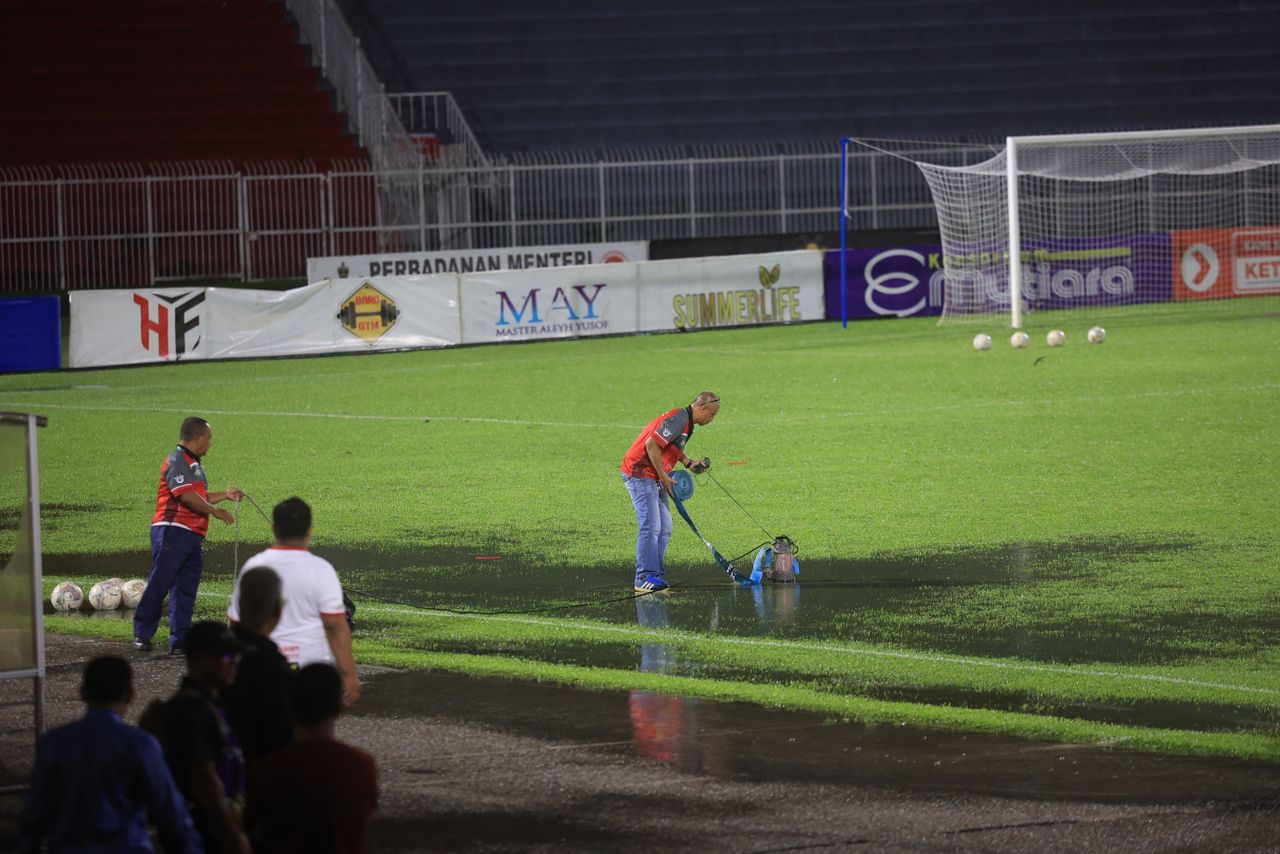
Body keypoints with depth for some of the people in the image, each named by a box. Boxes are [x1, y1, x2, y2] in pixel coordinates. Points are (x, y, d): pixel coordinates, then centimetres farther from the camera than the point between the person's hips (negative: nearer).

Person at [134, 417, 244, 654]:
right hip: (172, 531, -10)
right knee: (159, 584, -6)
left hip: (193, 536, 10)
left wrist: (225, 495, 24)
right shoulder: (177, 461, -10)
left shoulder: (194, 464, 22)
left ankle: (179, 641, 8)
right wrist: (217, 511, -12)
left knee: (186, 590, 7)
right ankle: (142, 634, 0)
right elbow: (187, 497, -18)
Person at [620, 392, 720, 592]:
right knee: (650, 526, -14)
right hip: (640, 473, -10)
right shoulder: (678, 419, -18)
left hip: (655, 479, 10)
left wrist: (689, 463, 15)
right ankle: (645, 578, -15)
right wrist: (664, 477, -20)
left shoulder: (685, 421, 14)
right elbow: (652, 445, -25)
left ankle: (657, 576, 9)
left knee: (664, 529, 7)